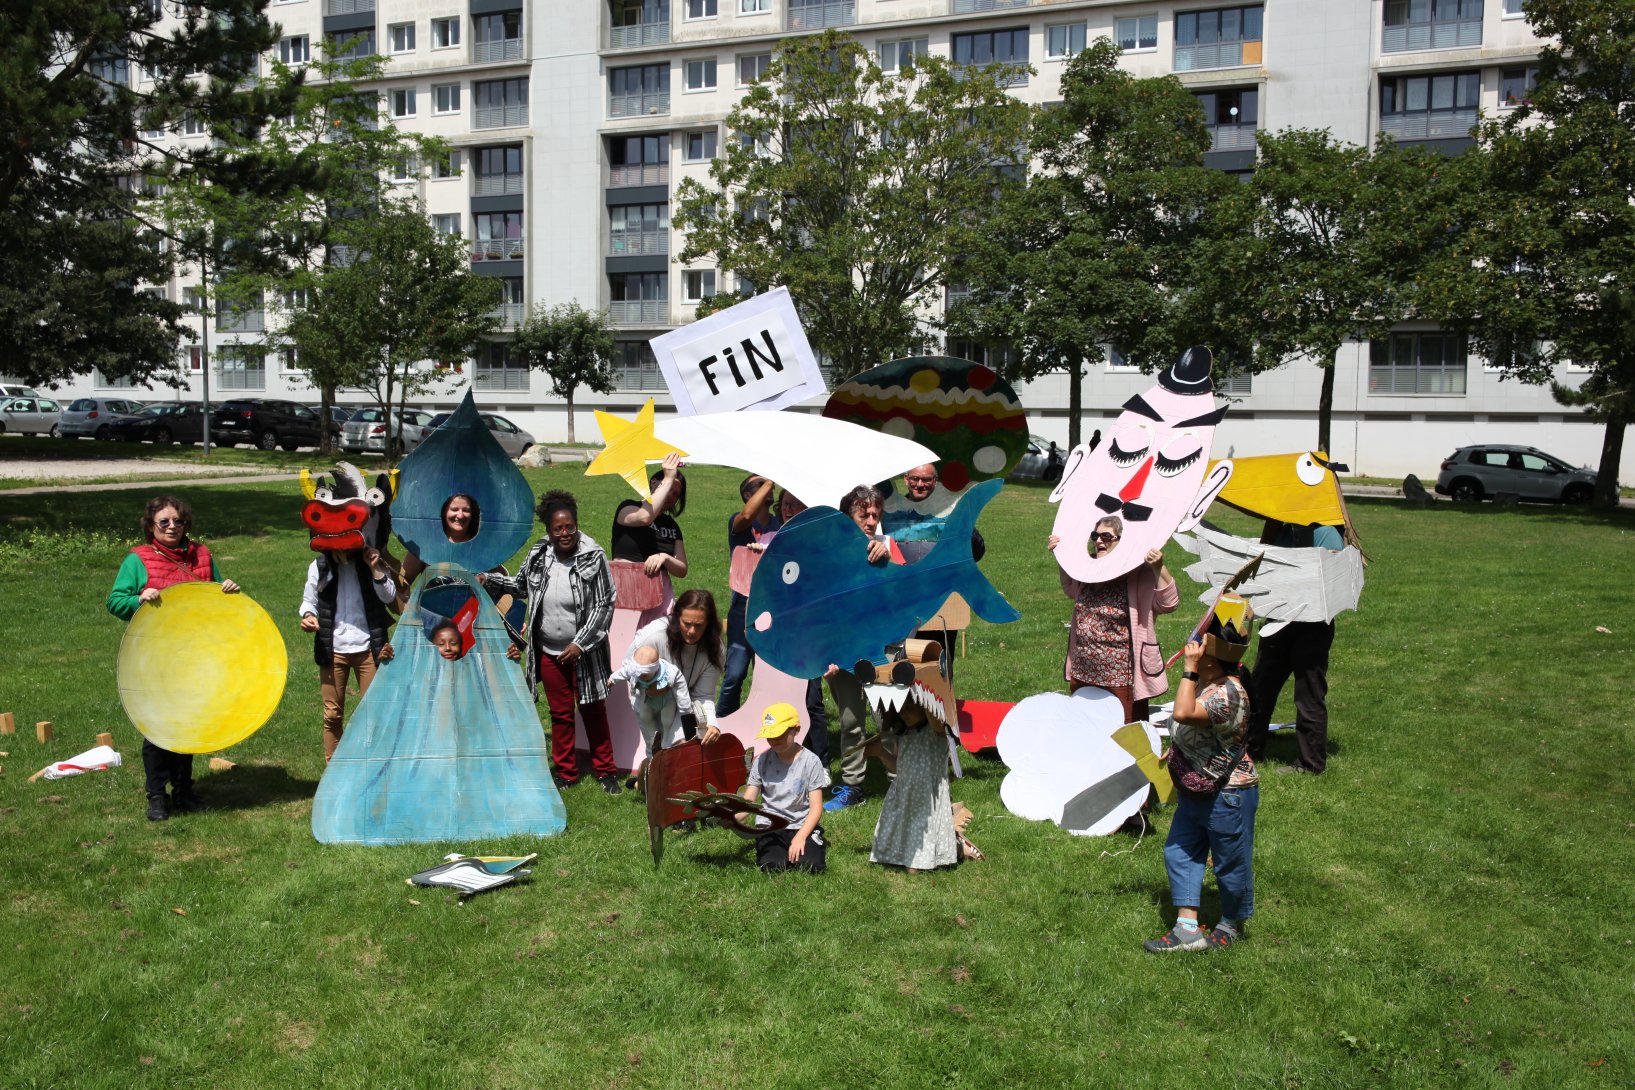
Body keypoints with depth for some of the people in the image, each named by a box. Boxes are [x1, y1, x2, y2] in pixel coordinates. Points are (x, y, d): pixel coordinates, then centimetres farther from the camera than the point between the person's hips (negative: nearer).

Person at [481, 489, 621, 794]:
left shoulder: (593, 557, -15)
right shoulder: (539, 554, -2)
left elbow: (604, 604, -13)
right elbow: (521, 584, 17)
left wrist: (580, 644, -15)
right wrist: (488, 580, 3)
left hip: (583, 652, -4)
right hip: (549, 653, 4)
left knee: (593, 711, 9)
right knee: (560, 714, 15)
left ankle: (605, 771, 24)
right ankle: (566, 772, 29)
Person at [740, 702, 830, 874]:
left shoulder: (810, 761, -6)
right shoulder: (762, 761, 1)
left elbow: (816, 808, -7)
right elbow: (747, 801, -1)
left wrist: (800, 837, -22)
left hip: (803, 826, -1)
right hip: (770, 827, 1)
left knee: (811, 865, -27)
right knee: (772, 866, -27)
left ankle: (817, 845, 7)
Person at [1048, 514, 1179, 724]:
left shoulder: (1140, 575, -12)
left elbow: (1169, 603, -21)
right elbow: (1071, 590, 26)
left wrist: (1159, 569, -32)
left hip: (1122, 680, -6)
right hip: (1082, 675, 6)